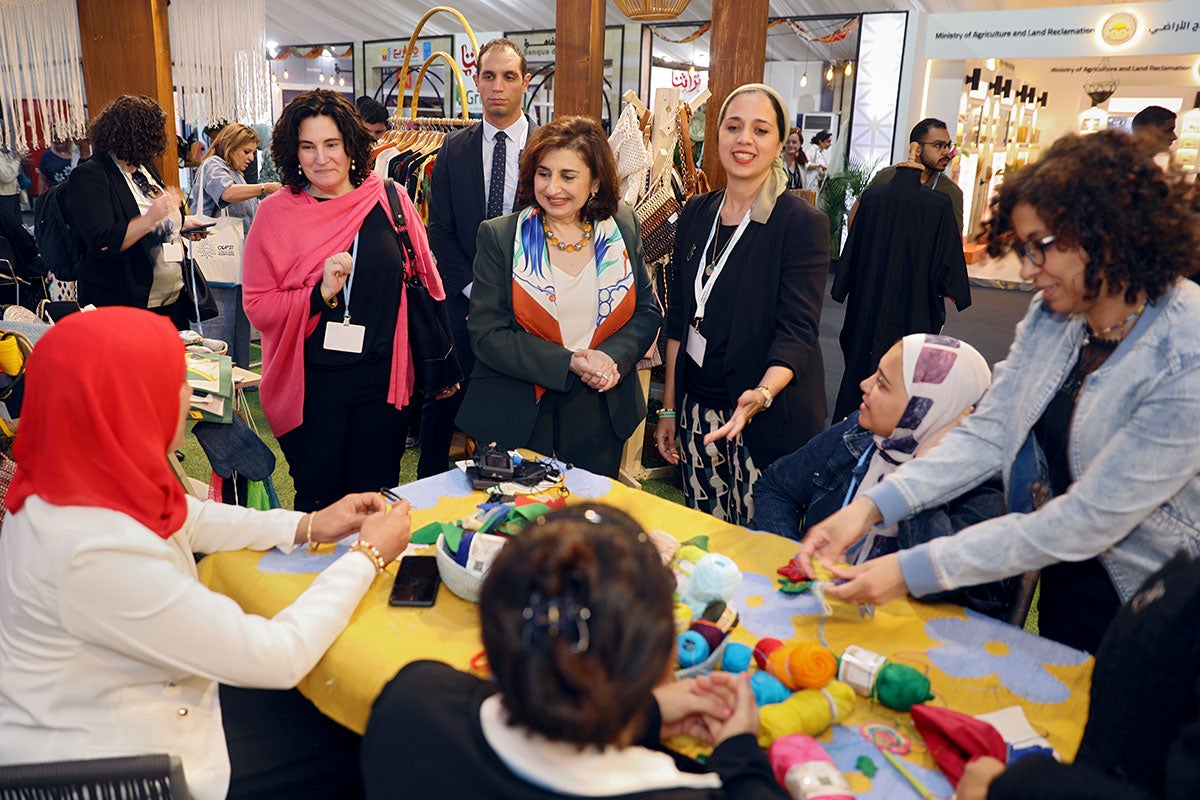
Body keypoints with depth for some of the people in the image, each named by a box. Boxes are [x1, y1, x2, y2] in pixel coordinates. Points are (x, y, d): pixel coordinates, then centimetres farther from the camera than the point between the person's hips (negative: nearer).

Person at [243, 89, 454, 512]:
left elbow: (422, 281, 7)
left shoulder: (389, 200, 0)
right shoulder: (275, 213, -2)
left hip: (381, 380, 1)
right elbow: (256, 305, -3)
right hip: (311, 384, -1)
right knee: (319, 503, 12)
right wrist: (320, 294, -20)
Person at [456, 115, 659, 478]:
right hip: (517, 416, -2)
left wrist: (613, 356, -14)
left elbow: (648, 311, 6)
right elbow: (487, 335, -10)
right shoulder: (499, 237, -6)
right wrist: (568, 363, -20)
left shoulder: (624, 229, 2)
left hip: (600, 413, 3)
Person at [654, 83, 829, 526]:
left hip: (769, 419, -5)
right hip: (698, 409, 5)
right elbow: (680, 316, 10)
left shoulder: (803, 224, -10)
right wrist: (669, 406, 9)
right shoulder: (695, 214, 6)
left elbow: (797, 332, -16)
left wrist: (761, 395, -35)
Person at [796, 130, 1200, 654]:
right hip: (1065, 587, 6)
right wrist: (871, 506, -23)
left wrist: (915, 570, -32)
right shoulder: (1051, 317, -7)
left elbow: (1086, 521, -30)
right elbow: (986, 434, -10)